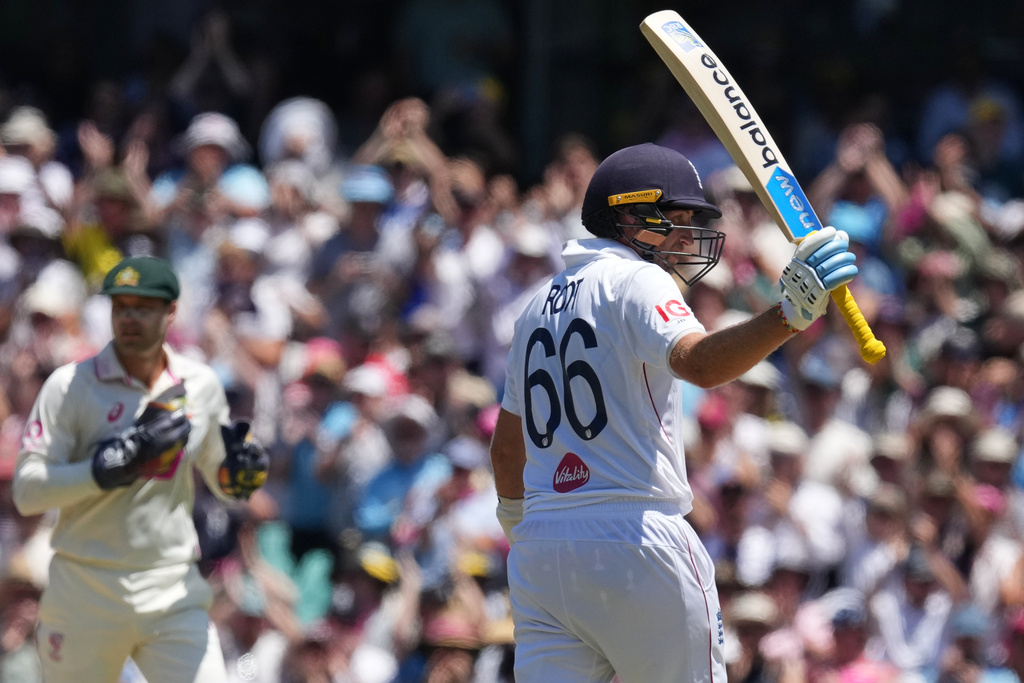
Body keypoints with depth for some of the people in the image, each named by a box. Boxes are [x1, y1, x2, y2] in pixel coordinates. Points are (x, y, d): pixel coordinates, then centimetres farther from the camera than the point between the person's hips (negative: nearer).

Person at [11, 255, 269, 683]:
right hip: (86, 594, -2)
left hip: (174, 595, 2)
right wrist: (115, 465, -22)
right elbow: (27, 491, -13)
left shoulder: (201, 385, 7)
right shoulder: (69, 387, -5)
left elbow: (225, 484, 19)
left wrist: (243, 468, -5)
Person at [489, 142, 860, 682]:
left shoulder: (540, 305, 19)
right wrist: (789, 315, -40)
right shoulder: (636, 282, -5)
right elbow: (700, 363, -27)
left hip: (539, 544, 7)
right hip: (635, 539, -7)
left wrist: (514, 517, 45)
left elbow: (507, 445, 28)